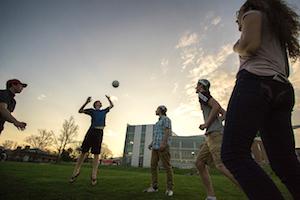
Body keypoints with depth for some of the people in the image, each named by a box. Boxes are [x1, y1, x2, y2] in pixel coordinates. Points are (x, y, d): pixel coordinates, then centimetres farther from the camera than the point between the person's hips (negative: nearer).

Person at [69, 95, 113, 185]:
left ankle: (94, 176, 1)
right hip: (91, 131, -1)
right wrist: (86, 102, 6)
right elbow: (80, 111, 17)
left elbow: (112, 105, 36)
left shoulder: (104, 111, 23)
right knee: (83, 151, 2)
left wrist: (109, 99, 26)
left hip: (99, 132, 1)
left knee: (96, 154, -2)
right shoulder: (92, 110, 17)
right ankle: (76, 172, 18)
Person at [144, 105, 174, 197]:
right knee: (153, 166, 2)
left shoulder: (166, 119, 0)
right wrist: (151, 144, 14)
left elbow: (168, 131, -13)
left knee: (167, 166, -7)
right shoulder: (158, 122, 26)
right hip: (156, 146, 9)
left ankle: (169, 188, -1)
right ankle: (154, 187, 7)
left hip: (163, 145, -8)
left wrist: (163, 143, -24)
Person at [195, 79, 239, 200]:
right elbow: (225, 114, 26)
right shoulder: (210, 100, 27)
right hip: (211, 135, 10)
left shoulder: (202, 94, 0)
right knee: (199, 163, 5)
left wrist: (206, 124, -11)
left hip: (215, 133, -10)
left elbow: (217, 106, -16)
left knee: (221, 165, -17)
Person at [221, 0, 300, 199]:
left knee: (233, 154, -17)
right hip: (282, 91, 9)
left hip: (255, 82, -9)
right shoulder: (276, 28, 38)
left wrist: (237, 48, 13)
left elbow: (250, 45, -5)